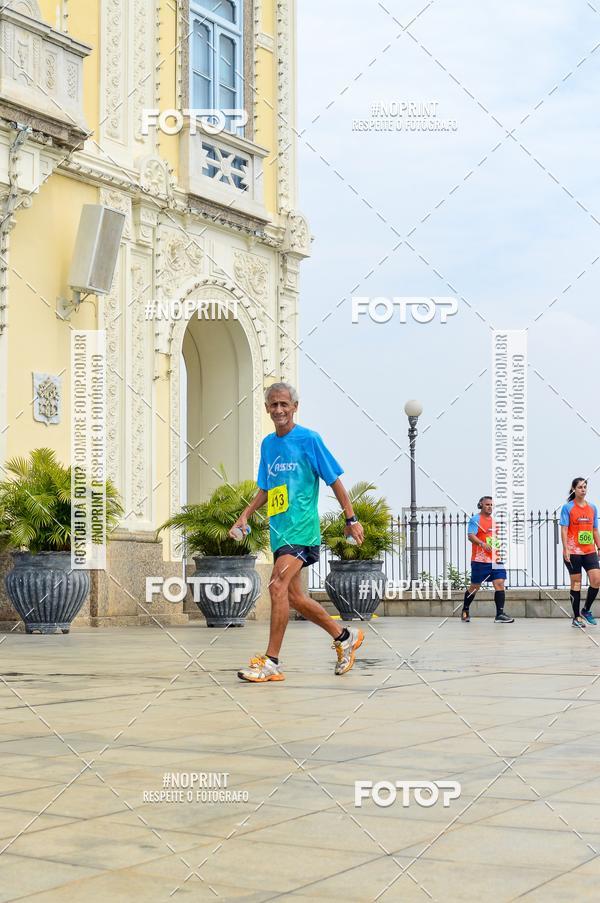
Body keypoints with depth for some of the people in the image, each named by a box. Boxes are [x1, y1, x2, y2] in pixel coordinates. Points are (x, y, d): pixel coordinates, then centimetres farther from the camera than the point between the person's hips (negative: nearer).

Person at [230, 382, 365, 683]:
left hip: (302, 528, -8)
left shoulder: (308, 439, -6)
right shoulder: (267, 444, 12)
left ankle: (271, 662, -19)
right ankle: (345, 637, 30)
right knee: (293, 597, 11)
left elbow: (334, 480, -3)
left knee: (278, 585, -22)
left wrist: (351, 519, -5)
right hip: (279, 530, 8)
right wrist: (245, 516, 12)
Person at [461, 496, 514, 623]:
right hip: (480, 560, -6)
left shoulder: (494, 520, 17)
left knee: (500, 584, -8)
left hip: (495, 560, 6)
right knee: (475, 586, 4)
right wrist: (482, 543, -32)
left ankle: (500, 614, -10)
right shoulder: (475, 519, -4)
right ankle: (465, 611, 24)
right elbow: (470, 536, -17)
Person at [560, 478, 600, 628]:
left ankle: (586, 610, 12)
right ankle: (576, 617, 9)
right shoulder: (568, 508, -2)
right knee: (576, 583, 1)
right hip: (573, 552, -4)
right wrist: (566, 549, -14)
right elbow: (564, 529, -7)